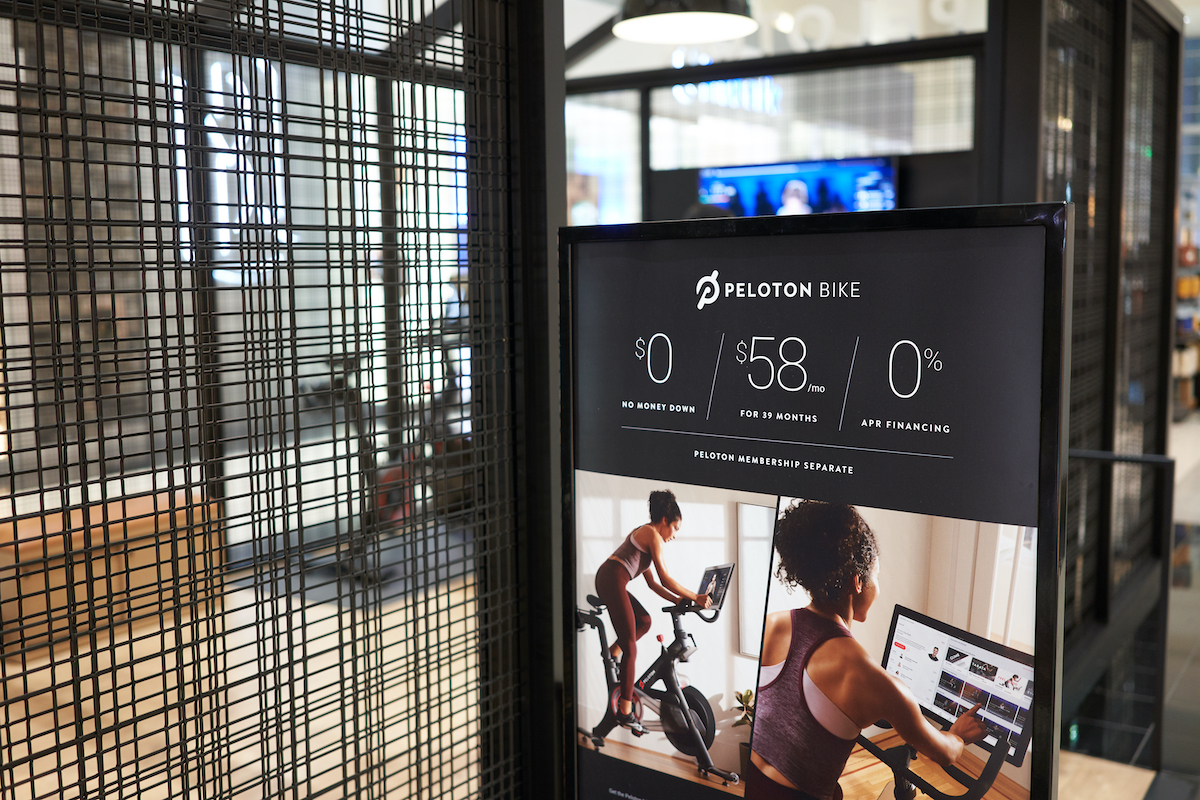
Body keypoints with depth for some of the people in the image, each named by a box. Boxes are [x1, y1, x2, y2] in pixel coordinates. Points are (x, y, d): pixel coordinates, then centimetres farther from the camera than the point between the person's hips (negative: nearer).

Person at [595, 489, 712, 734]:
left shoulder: (643, 534, 26)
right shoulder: (652, 535, -2)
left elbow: (652, 582, 25)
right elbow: (665, 579, -7)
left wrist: (678, 600, 17)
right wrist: (695, 597, -1)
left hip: (606, 579, 9)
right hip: (613, 580, -9)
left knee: (644, 621, 19)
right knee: (630, 648, -7)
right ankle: (625, 711, -7)